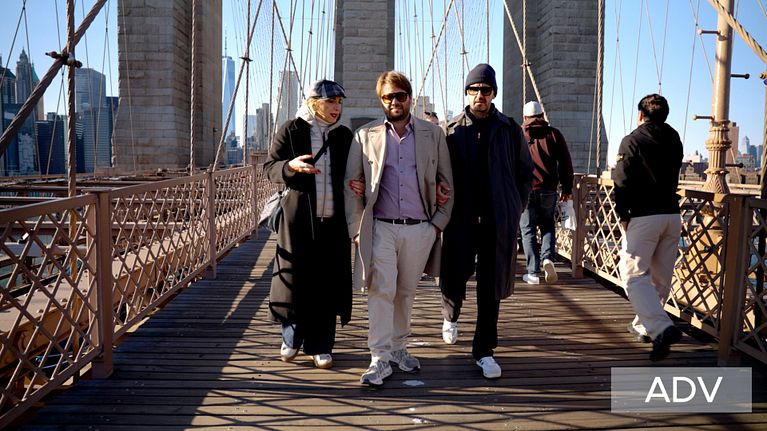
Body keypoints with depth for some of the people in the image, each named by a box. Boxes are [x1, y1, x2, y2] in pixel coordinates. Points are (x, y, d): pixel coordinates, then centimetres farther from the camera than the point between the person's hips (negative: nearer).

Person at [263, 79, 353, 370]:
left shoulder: (345, 136, 11)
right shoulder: (290, 130, 2)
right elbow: (269, 168, 0)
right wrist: (291, 166, -21)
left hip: (334, 222, 3)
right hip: (298, 220, -2)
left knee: (327, 284, 4)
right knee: (295, 280, 2)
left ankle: (319, 345, 17)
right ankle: (291, 338, 25)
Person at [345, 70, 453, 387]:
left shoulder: (433, 134, 7)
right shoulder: (365, 135, 5)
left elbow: (446, 182, 11)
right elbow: (351, 185, 5)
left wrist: (439, 222, 3)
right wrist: (356, 228, -1)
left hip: (421, 230, 1)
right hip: (381, 228, -1)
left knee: (406, 292, 11)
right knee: (381, 291, -6)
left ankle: (398, 346, 28)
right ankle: (380, 359, 1)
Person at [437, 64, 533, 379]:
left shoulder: (509, 129, 4)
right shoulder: (452, 129, 4)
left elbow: (525, 171, 11)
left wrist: (515, 207, 6)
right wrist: (438, 189, -8)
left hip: (498, 223, 0)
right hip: (460, 220, 0)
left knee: (491, 289, 4)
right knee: (453, 282, 4)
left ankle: (484, 351, 17)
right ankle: (451, 316, 40)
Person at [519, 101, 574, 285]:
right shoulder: (554, 134, 6)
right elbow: (565, 163, 5)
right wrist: (567, 188, 12)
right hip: (548, 190, 1)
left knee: (528, 230, 6)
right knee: (548, 226, 19)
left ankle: (533, 273, 4)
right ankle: (548, 257, -5)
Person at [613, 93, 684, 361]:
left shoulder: (632, 141, -6)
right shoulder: (674, 140, 12)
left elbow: (622, 182, -10)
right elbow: (673, 177, 19)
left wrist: (623, 216, -4)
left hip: (643, 217, -6)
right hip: (672, 215, 6)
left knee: (635, 275, -7)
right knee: (660, 277, 14)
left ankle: (661, 328, -23)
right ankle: (643, 325, 29)